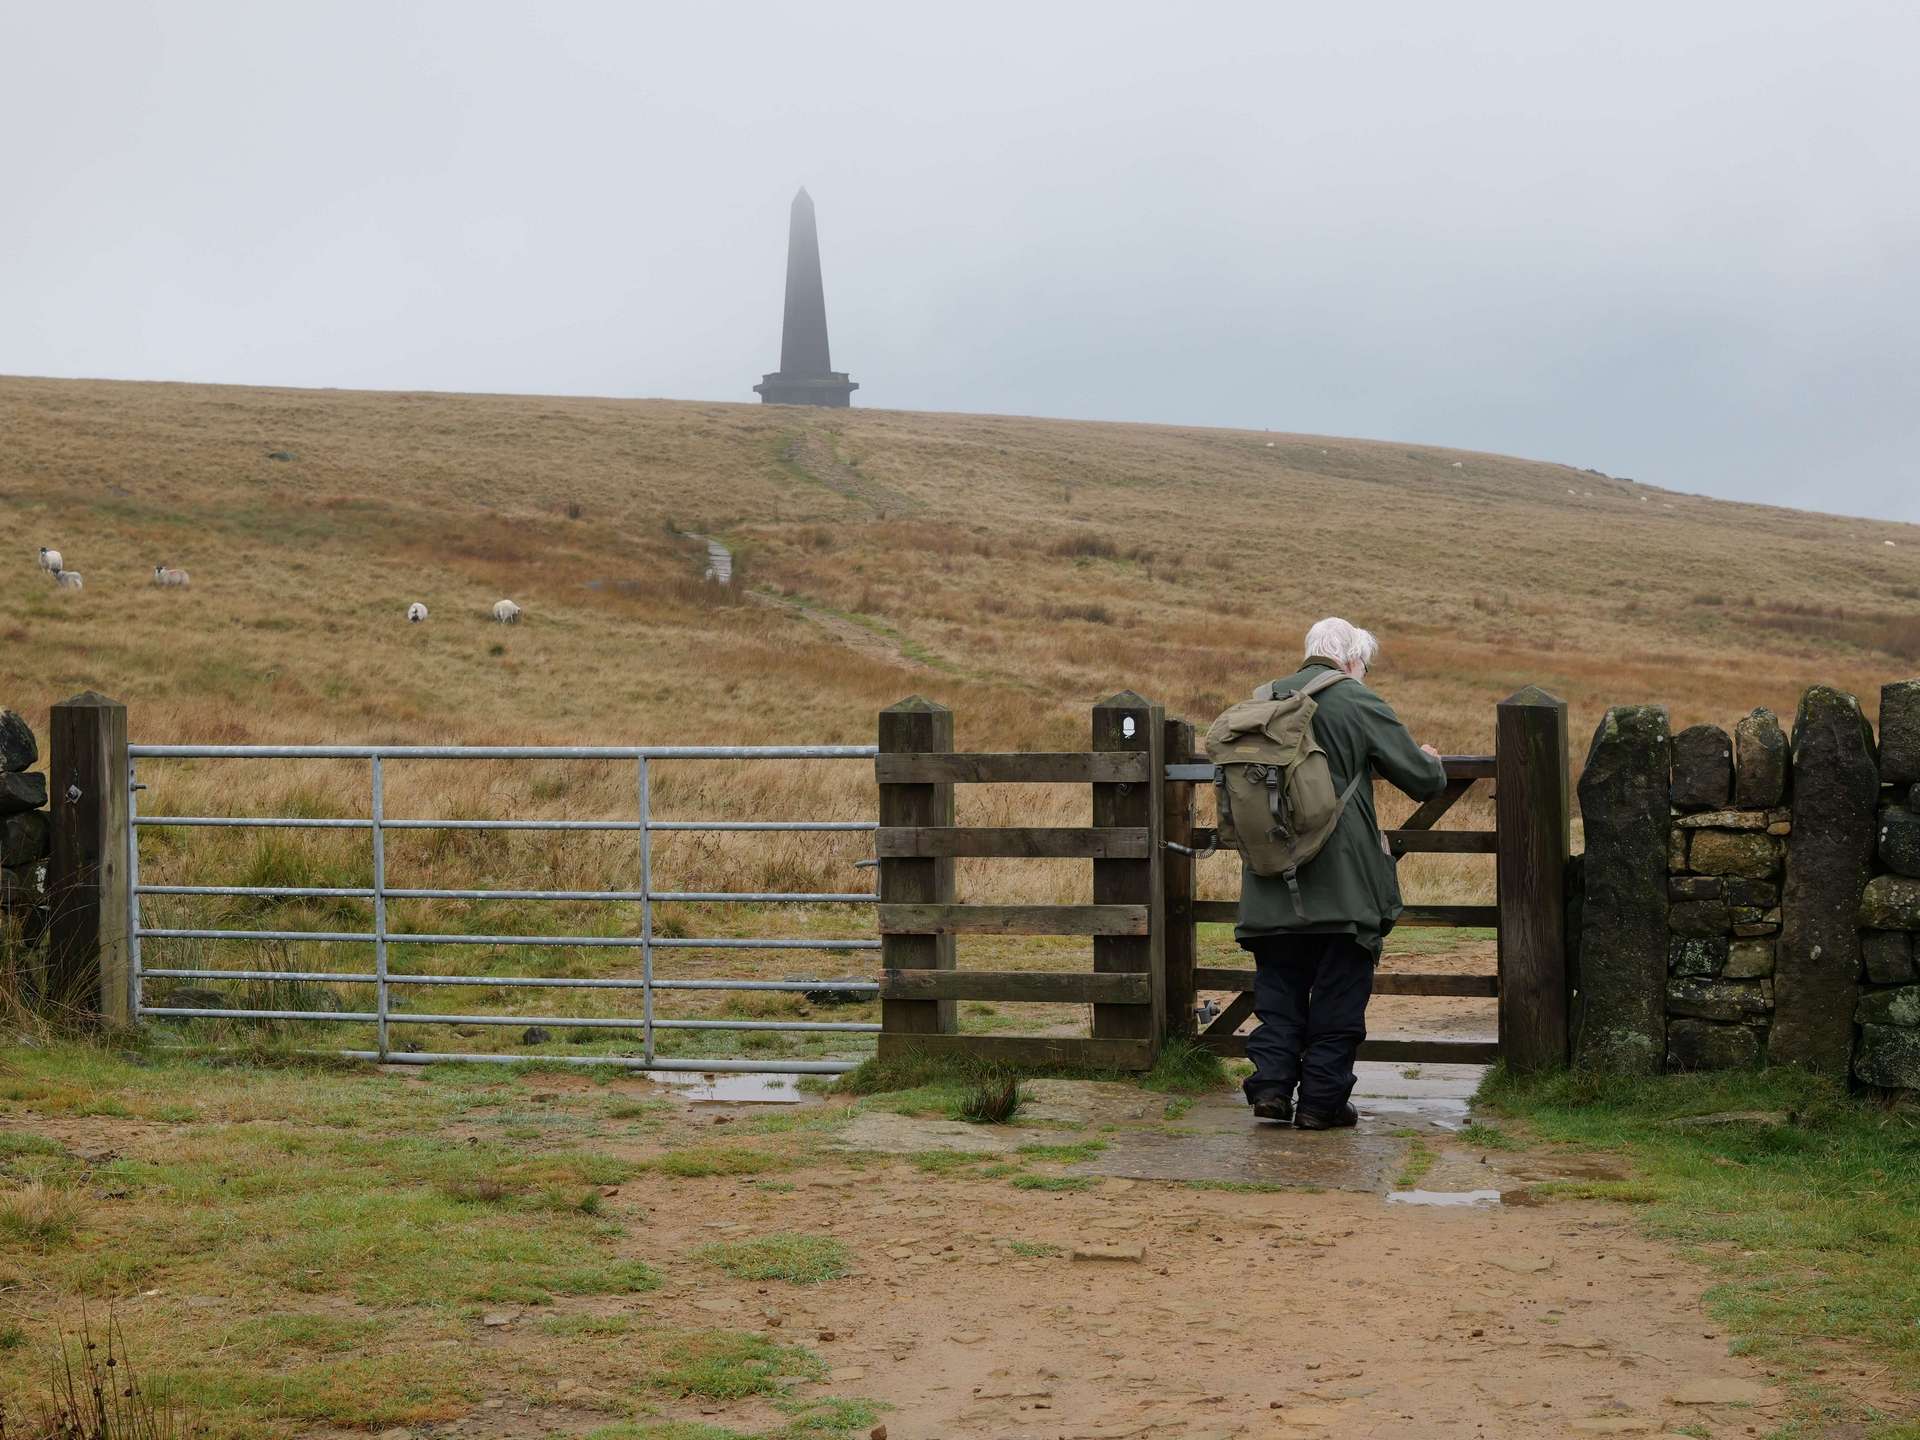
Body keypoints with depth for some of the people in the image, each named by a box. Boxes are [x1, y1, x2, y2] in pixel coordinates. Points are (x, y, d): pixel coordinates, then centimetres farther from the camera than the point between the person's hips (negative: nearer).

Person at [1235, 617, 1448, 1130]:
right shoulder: (1359, 704, -7)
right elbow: (1425, 780, -4)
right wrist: (1430, 758, 18)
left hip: (1271, 885, 4)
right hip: (1342, 885, -4)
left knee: (1278, 987, 14)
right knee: (1339, 993, 5)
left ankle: (1270, 1083, 5)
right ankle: (1321, 1099, 5)